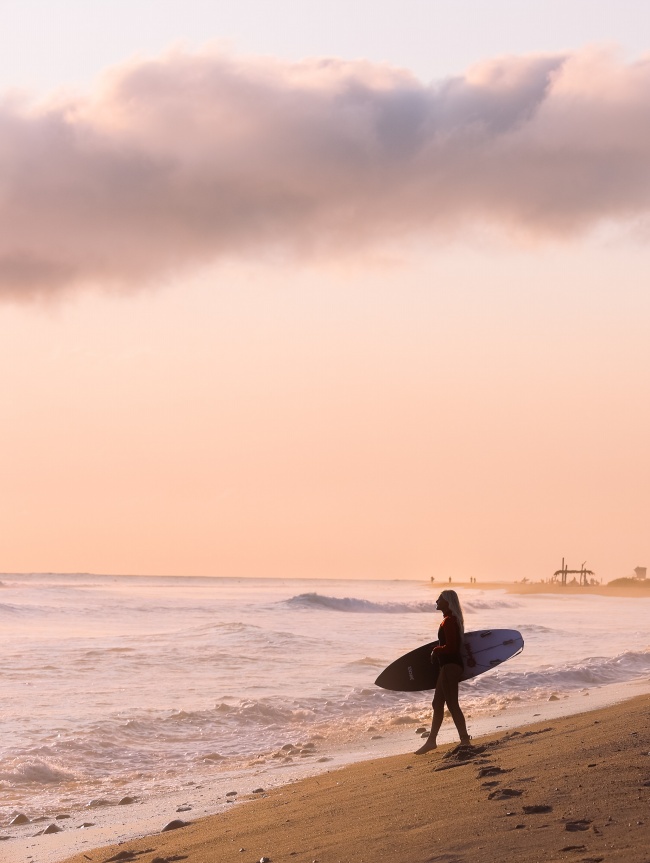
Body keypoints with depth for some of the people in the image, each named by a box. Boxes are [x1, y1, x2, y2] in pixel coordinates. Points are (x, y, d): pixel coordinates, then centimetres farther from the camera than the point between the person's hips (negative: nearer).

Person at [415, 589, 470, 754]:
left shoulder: (449, 621, -17)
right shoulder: (450, 620, 15)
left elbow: (451, 647, -24)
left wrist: (436, 651, -8)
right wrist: (438, 651, 9)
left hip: (451, 666, -11)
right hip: (448, 665, 11)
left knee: (452, 704, -9)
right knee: (437, 703, 16)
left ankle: (465, 741, -7)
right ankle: (431, 740, 23)